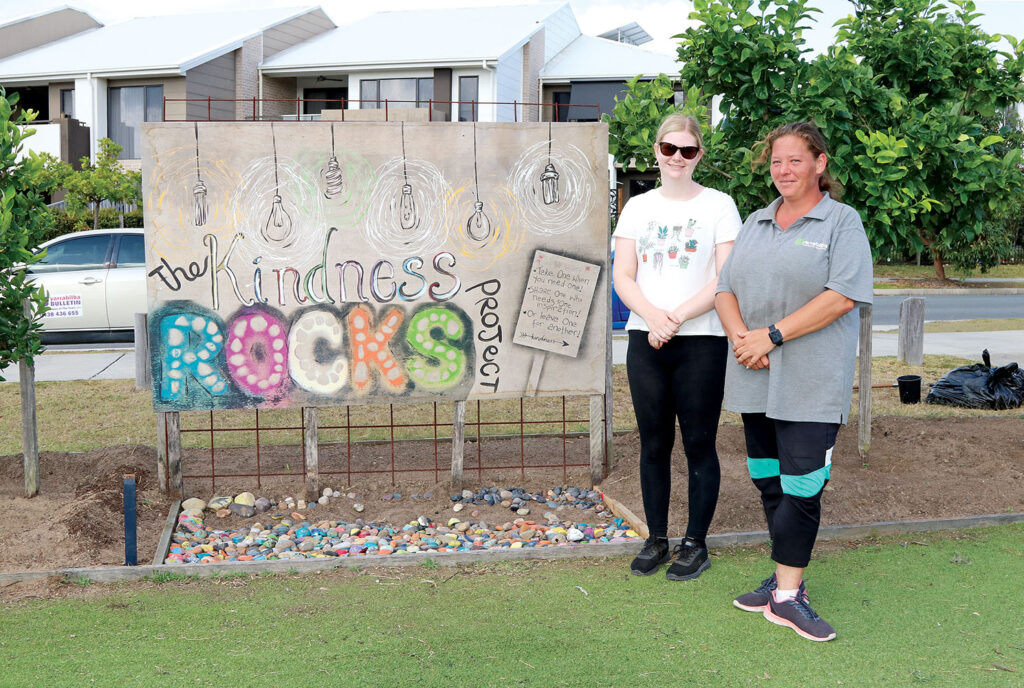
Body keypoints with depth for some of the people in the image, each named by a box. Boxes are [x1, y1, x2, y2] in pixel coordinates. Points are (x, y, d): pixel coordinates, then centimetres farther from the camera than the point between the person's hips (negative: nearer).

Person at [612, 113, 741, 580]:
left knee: (699, 444, 2)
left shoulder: (718, 205, 1)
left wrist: (676, 317, -15)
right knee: (654, 444, 9)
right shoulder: (637, 207, 11)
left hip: (701, 342, -3)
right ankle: (656, 540, 21)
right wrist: (652, 315, -12)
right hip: (644, 339, 3)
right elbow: (623, 277, 5)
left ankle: (696, 543, 15)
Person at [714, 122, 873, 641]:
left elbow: (842, 296, -13)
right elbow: (726, 289, 12)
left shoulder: (842, 221, -1)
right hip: (755, 379, 6)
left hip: (811, 382, -6)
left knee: (800, 486, -6)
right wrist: (740, 336, -8)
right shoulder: (756, 223, 16)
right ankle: (786, 578, 24)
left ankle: (786, 596, 2)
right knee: (768, 481, 11)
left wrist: (772, 335, -16)